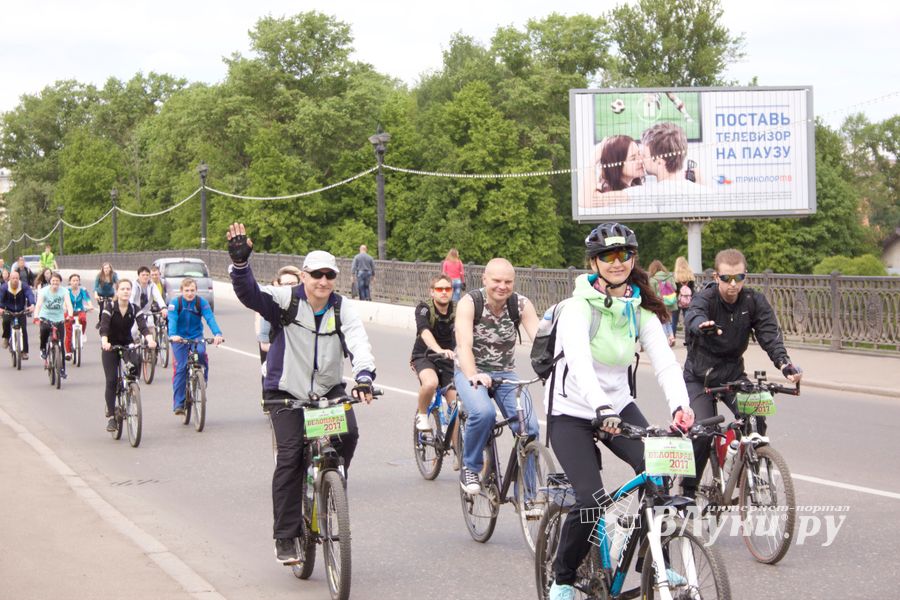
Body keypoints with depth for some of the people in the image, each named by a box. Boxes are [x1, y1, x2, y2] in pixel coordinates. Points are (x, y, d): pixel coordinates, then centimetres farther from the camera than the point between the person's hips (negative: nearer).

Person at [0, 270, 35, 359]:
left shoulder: (24, 286, -14)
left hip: (21, 311, 1)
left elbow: (30, 294, -27)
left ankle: (24, 351, -2)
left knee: (23, 329, -10)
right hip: (8, 311, -1)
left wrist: (32, 305, -47)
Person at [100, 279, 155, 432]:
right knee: (111, 381, -8)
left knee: (136, 359, -33)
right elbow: (104, 327, -26)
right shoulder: (109, 308, -12)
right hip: (110, 347, -2)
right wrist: (104, 342, -45)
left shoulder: (134, 309, -6)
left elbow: (143, 326, -20)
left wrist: (150, 339, -40)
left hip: (127, 345, 2)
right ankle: (111, 416, -1)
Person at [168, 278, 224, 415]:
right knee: (180, 368, -12)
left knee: (201, 352, -30)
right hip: (179, 339, -1)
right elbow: (172, 320, -24)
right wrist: (173, 335, -45)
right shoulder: (175, 302, -11)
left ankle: (203, 382, -5)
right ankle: (178, 404, -9)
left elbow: (210, 319, -21)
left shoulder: (201, 302, -9)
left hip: (196, 337, 1)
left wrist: (218, 334, -39)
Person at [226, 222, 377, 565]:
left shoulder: (342, 309, -7)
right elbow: (250, 294, -26)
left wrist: (364, 375, -42)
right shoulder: (286, 301, -11)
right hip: (286, 390, -2)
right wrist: (240, 262, -44)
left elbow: (358, 343, -22)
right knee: (290, 456, -12)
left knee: (348, 434, -24)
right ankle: (285, 537, -4)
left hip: (328, 389, 2)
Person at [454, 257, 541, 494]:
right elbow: (464, 344, -30)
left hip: (505, 374, 3)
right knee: (483, 413, -34)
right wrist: (473, 376, -48)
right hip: (471, 372, -3)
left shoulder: (522, 304, -9)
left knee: (529, 429, -17)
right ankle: (470, 468, -8)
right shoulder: (470, 302, -17)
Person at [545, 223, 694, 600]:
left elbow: (665, 361, -15)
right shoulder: (579, 307, -18)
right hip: (571, 412, -5)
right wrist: (601, 409, -52)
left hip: (618, 405, 5)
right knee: (592, 499, -19)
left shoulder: (641, 309, -3)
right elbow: (579, 361, -36)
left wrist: (679, 406, -34)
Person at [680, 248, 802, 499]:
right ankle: (688, 490, 2)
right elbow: (693, 316, -43)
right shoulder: (705, 298, -19)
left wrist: (784, 363, -42)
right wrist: (702, 325, -69)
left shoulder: (754, 301, -10)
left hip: (733, 373, 3)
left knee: (755, 419, -20)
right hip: (700, 377, -3)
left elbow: (770, 333, -22)